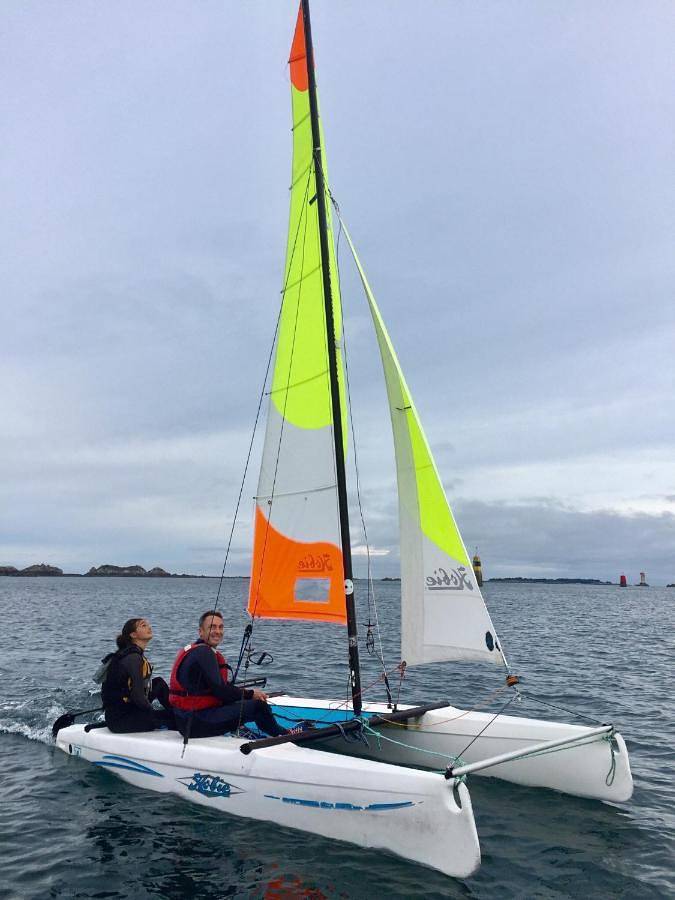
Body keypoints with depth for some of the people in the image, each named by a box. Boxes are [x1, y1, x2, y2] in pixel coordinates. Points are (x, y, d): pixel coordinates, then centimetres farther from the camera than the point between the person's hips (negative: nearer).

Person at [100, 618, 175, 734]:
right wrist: (153, 713, -7)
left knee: (159, 683, 12)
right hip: (119, 720, -10)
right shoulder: (133, 658, -18)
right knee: (169, 717, -18)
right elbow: (138, 697, -22)